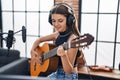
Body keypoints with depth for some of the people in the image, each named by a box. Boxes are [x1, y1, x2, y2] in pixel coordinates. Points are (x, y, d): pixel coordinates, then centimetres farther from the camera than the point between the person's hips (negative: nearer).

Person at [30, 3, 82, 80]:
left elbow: (69, 71, -25)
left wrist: (63, 55, -41)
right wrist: (32, 50, -2)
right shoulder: (58, 34, -2)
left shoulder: (72, 39, -23)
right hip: (57, 73, 7)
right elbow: (39, 40, 14)